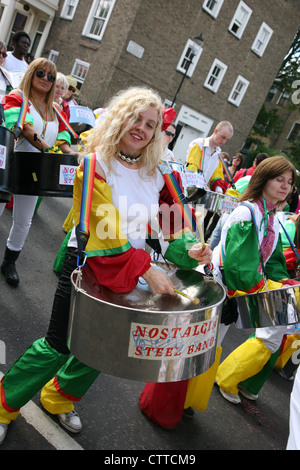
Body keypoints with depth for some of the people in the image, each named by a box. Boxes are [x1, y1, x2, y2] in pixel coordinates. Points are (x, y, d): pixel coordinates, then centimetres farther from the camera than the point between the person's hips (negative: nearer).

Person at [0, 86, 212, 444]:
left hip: (128, 273, 6)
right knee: (58, 346, 3)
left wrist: (187, 250, -16)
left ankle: (59, 398, 42)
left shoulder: (154, 173, 5)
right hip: (88, 266, -6)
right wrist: (146, 270, -26)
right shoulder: (95, 165, -14)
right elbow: (105, 232, -22)